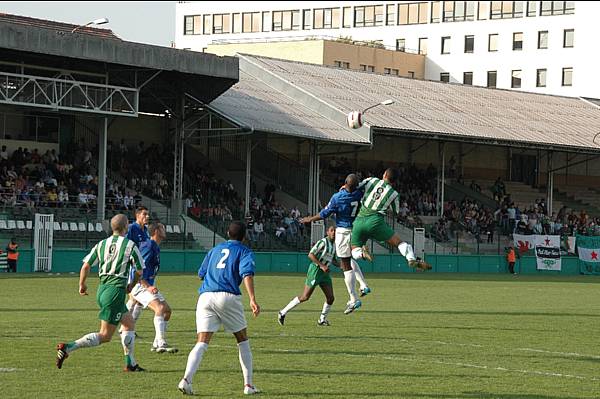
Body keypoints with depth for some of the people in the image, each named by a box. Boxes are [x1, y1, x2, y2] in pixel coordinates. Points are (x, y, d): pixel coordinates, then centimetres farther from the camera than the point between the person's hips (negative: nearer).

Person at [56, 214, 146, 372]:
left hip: (102, 289, 7)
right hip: (116, 290, -7)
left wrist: (82, 284, 17)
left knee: (130, 323, 21)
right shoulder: (130, 245, -5)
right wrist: (131, 285, 19)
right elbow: (139, 271, 0)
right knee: (105, 336, -5)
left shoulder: (102, 244, 8)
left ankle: (130, 363, 22)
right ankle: (68, 347, -18)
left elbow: (86, 266, 2)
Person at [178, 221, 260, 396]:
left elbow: (201, 274, 29)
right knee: (242, 340, 15)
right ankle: (248, 384, 14)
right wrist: (252, 299, -17)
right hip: (228, 296, -3)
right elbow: (247, 274, -8)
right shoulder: (245, 252, 11)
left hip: (205, 296, 3)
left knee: (202, 343, -3)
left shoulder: (215, 249, 25)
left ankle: (186, 379, -24)